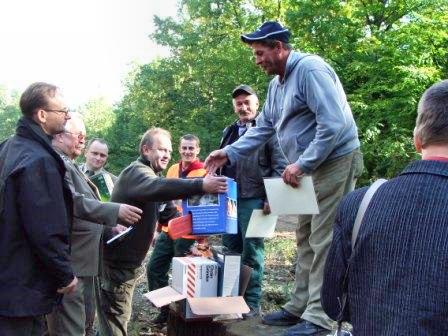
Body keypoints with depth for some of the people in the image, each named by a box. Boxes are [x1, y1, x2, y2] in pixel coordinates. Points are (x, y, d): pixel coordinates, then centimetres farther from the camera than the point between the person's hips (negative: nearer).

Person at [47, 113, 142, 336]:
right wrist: (115, 211, -31)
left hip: (81, 260, 11)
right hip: (69, 262, -11)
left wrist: (110, 225, 19)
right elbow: (73, 202, -27)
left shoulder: (70, 165, 19)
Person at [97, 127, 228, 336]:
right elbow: (157, 187, -41)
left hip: (129, 261, 10)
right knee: (115, 319, -1)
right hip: (116, 261, -10)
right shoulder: (137, 172, -17)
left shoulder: (153, 176, 14)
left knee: (121, 316, 21)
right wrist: (200, 185, -50)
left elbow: (170, 215, 10)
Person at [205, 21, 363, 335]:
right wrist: (228, 153, 10)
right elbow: (263, 129, 18)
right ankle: (299, 306, 23)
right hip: (310, 166, 10)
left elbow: (333, 123, -25)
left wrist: (301, 164, -22)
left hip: (335, 162, -10)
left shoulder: (310, 68, -17)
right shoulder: (277, 84, 13)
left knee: (323, 241, -6)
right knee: (306, 239, 13)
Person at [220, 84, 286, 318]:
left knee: (252, 250, -1)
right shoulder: (229, 132, 17)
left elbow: (280, 166, -7)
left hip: (254, 199, -6)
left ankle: (252, 303, 9)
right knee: (230, 249, 11)